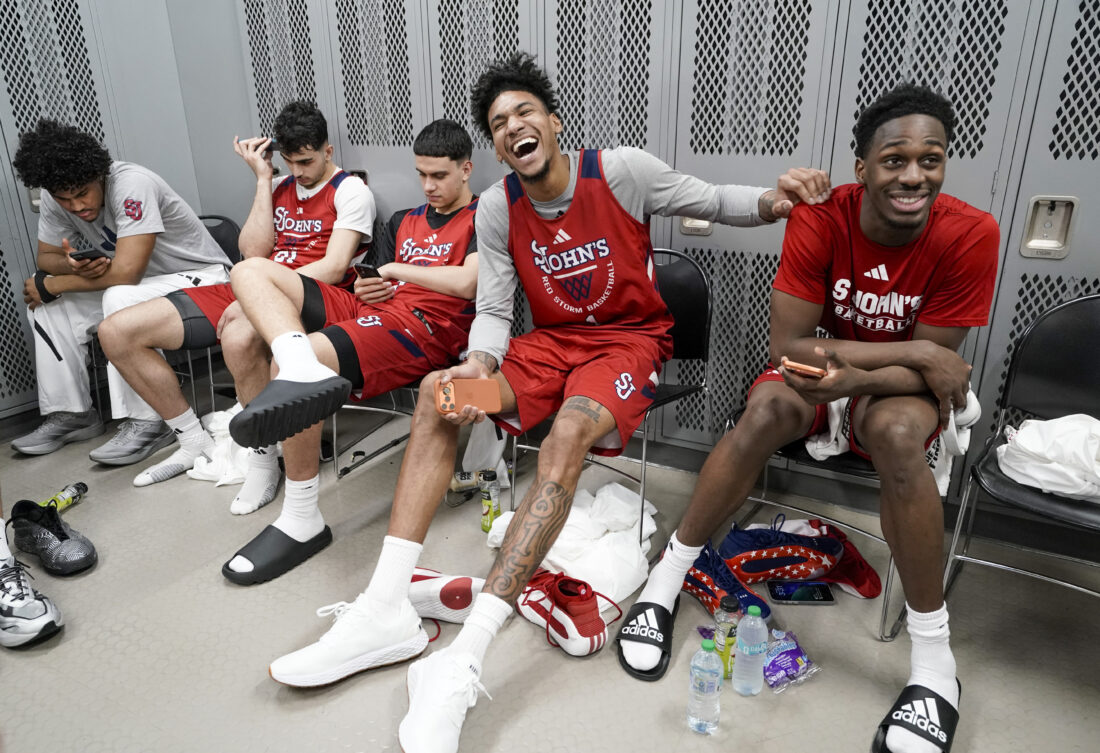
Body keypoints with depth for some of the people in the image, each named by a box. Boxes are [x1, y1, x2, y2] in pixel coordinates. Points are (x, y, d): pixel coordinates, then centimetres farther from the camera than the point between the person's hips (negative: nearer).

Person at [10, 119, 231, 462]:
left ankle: (147, 422, -25)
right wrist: (73, 265, -20)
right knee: (47, 301, -4)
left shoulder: (131, 184, -27)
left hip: (200, 277, -8)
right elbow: (46, 257, 6)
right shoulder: (55, 200, -4)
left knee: (121, 298, -34)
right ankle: (73, 414, 4)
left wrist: (51, 285, -18)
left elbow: (126, 272, -32)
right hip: (140, 282, 8)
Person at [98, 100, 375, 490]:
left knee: (239, 335, -43)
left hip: (312, 299, -7)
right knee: (117, 331, -2)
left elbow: (333, 269, -12)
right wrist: (264, 179, 7)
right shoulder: (278, 186, 21)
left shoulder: (351, 190, 2)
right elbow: (254, 254, 8)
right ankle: (194, 441, 8)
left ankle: (264, 456, -20)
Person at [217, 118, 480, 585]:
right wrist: (365, 289, 1)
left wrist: (397, 269, -1)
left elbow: (465, 282, -12)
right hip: (372, 311, 9)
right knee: (250, 271, -6)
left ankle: (302, 520, -20)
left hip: (422, 329, -8)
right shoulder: (402, 222, 28)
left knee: (285, 366, -30)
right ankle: (301, 369, -36)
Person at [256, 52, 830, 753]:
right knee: (439, 390, -19)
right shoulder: (497, 207, 0)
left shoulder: (623, 171, -9)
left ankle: (462, 664, -36)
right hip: (552, 340, 4)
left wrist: (773, 200, -20)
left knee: (567, 437, -35)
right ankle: (387, 611, -20)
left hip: (631, 338, -4)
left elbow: (711, 201, 2)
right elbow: (494, 310, 0)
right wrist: (479, 367, -21)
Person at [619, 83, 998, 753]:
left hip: (899, 387, 0)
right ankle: (668, 577, -16)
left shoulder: (969, 235, -19)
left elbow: (934, 365, -16)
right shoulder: (821, 218, -19)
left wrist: (856, 378, -37)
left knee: (896, 433, -36)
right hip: (823, 370, 1)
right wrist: (918, 353, -26)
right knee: (768, 410, -33)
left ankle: (935, 660, -19)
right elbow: (787, 345, -22)